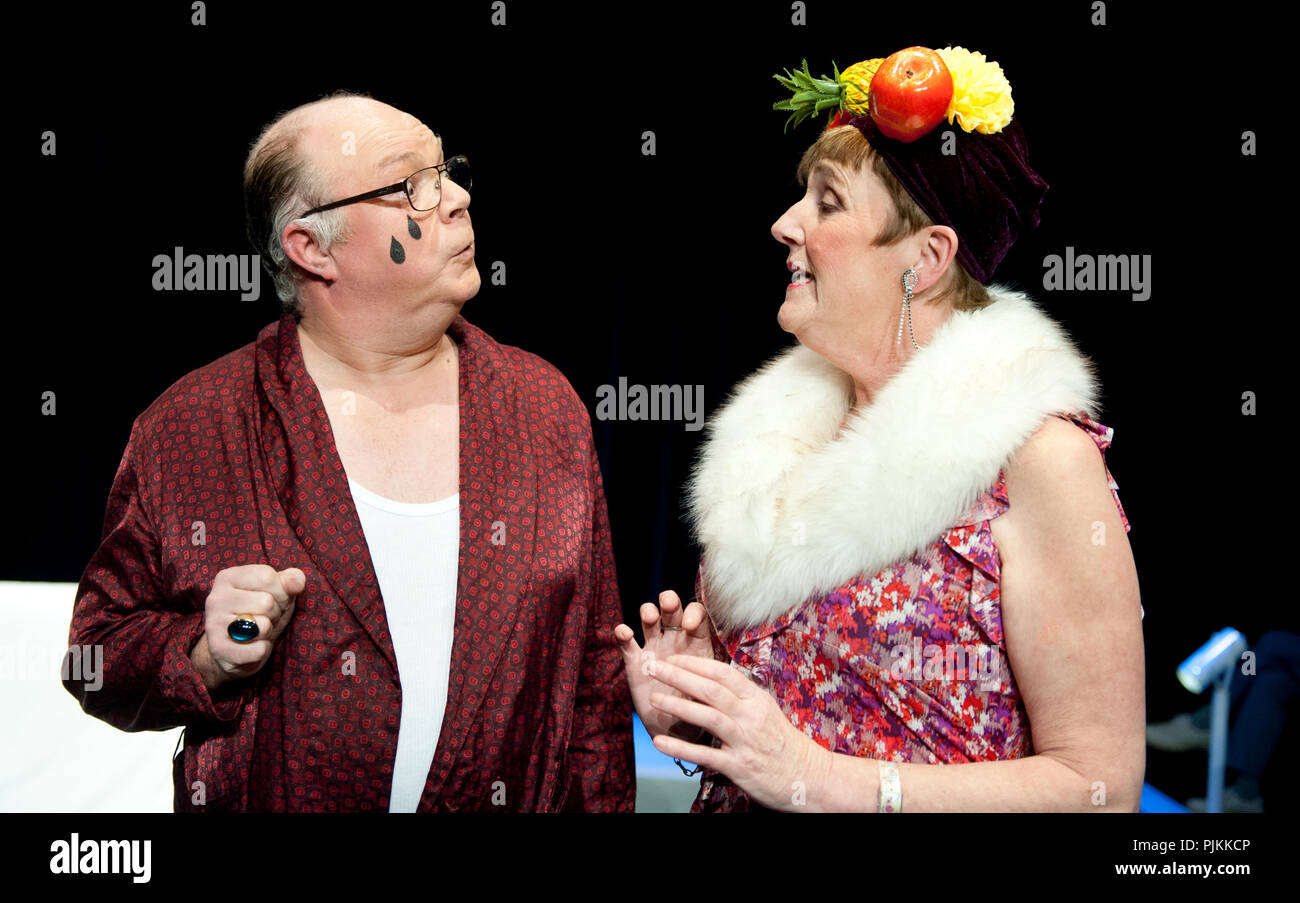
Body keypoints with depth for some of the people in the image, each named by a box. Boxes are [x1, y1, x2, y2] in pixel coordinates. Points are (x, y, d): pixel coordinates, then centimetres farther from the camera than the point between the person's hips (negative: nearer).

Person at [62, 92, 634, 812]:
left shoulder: (546, 408, -2)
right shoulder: (185, 430, -10)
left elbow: (595, 671, 0)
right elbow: (97, 658, -2)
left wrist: (603, 805, -5)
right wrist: (209, 659, -20)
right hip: (270, 799, -2)